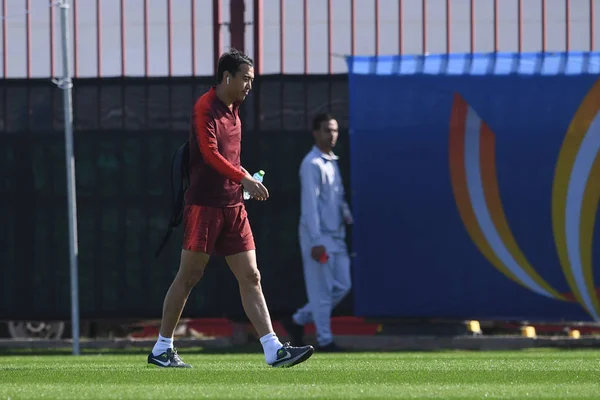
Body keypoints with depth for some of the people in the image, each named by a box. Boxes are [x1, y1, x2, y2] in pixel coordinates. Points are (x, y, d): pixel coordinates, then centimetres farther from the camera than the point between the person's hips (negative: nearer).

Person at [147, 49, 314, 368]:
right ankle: (161, 348, 9)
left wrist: (247, 177, 7)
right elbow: (210, 153, -20)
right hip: (203, 205, -8)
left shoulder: (233, 110, 15)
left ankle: (274, 350, -6)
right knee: (188, 277, -2)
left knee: (251, 277, 0)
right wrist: (244, 179, -26)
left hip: (233, 206, 8)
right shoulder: (205, 108, -10)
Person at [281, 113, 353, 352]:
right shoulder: (312, 164, -11)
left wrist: (346, 214, 3)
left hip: (336, 237, 9)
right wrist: (316, 241, -22)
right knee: (322, 291, -5)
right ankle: (324, 340, 1)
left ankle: (298, 321, 18)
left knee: (342, 286, 8)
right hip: (318, 237, -9)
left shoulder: (333, 162, 16)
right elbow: (309, 204, -17)